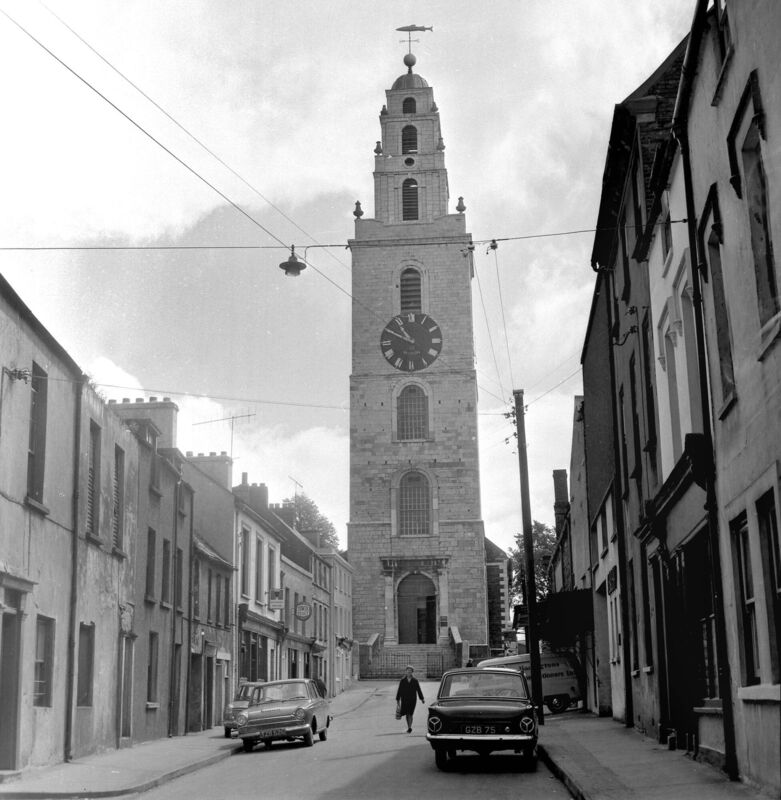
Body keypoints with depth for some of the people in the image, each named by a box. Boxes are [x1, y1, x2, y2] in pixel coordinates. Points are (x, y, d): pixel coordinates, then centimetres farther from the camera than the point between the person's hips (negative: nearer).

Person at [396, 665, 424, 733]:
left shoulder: (415, 681, 3)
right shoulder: (402, 681, 3)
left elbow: (418, 690, 7)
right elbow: (399, 690, 4)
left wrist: (422, 699, 6)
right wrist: (398, 699, 2)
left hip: (412, 700, -1)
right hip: (404, 700, 1)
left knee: (410, 714, -10)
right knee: (407, 714, 5)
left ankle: (410, 727, -12)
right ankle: (409, 727, 20)